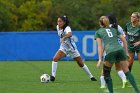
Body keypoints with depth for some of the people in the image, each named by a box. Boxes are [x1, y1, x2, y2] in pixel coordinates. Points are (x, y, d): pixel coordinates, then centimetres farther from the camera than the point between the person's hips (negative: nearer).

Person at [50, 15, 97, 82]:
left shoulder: (67, 28, -25)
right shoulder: (58, 27, -5)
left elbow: (69, 34, -50)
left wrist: (63, 38, -65)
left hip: (71, 48, -5)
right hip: (63, 48, 5)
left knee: (81, 64, 5)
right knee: (55, 58, -21)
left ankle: (91, 76, 22)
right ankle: (53, 76, -17)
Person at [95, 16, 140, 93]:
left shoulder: (98, 32, 19)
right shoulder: (114, 30, 29)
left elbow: (100, 46, 6)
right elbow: (124, 40, 20)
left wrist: (100, 59, 2)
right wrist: (126, 52, 23)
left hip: (110, 52, -3)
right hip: (120, 50, 3)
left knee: (106, 74, 14)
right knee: (127, 71, 11)